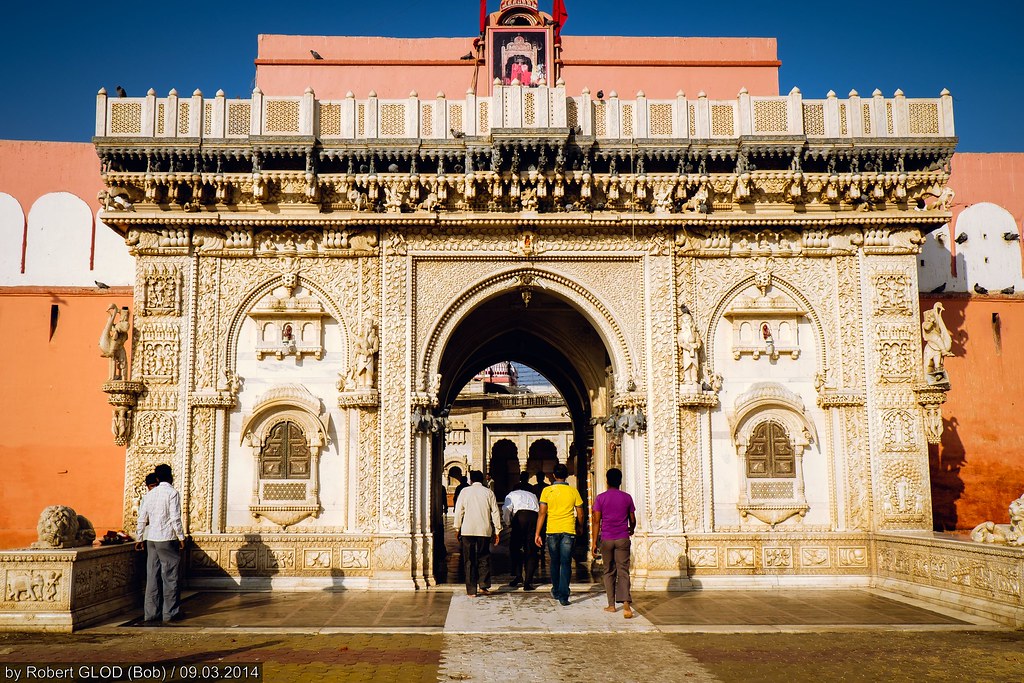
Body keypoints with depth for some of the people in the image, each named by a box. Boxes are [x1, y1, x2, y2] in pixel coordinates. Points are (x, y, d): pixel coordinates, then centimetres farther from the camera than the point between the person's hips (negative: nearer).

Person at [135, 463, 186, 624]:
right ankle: (170, 613, 2)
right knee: (170, 576, 0)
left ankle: (150, 612, 11)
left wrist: (139, 539, 18)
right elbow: (175, 518, -13)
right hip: (167, 538, -6)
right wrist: (181, 537, -7)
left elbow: (142, 518, 11)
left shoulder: (149, 494, 10)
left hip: (151, 539, 6)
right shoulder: (172, 493, -8)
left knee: (152, 576, 9)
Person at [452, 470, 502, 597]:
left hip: (468, 530, -1)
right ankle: (484, 586, 6)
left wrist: (457, 529, 11)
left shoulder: (465, 491, 3)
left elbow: (458, 511, 3)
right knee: (484, 558, 13)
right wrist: (497, 530, 10)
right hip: (485, 530, 1)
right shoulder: (488, 492, 5)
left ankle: (471, 590, 3)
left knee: (469, 560, 4)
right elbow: (495, 512, 4)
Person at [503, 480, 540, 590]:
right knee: (531, 552, 7)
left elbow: (506, 509, 4)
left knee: (514, 548, 12)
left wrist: (508, 523, 17)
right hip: (535, 517, 3)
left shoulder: (511, 495, 23)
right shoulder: (532, 495, 36)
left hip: (521, 516, -3)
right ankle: (528, 582, 5)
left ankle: (518, 575, 4)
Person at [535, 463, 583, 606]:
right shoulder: (573, 491, 1)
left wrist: (537, 534, -1)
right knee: (566, 564, 1)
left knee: (555, 563, 16)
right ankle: (563, 596, -6)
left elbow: (542, 514, -4)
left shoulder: (547, 491, -1)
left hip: (552, 531, 1)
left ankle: (556, 592, 29)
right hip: (568, 531, -1)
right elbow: (580, 515, 6)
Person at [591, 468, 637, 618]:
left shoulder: (601, 498, -1)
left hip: (606, 539, 0)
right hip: (623, 538, 0)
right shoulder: (627, 497, 3)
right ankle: (626, 604, -20)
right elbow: (632, 519, 10)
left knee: (609, 572, 12)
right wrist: (631, 530, 32)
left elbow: (596, 521, -4)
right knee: (623, 571, -3)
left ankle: (611, 605, 15)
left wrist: (594, 542, 0)